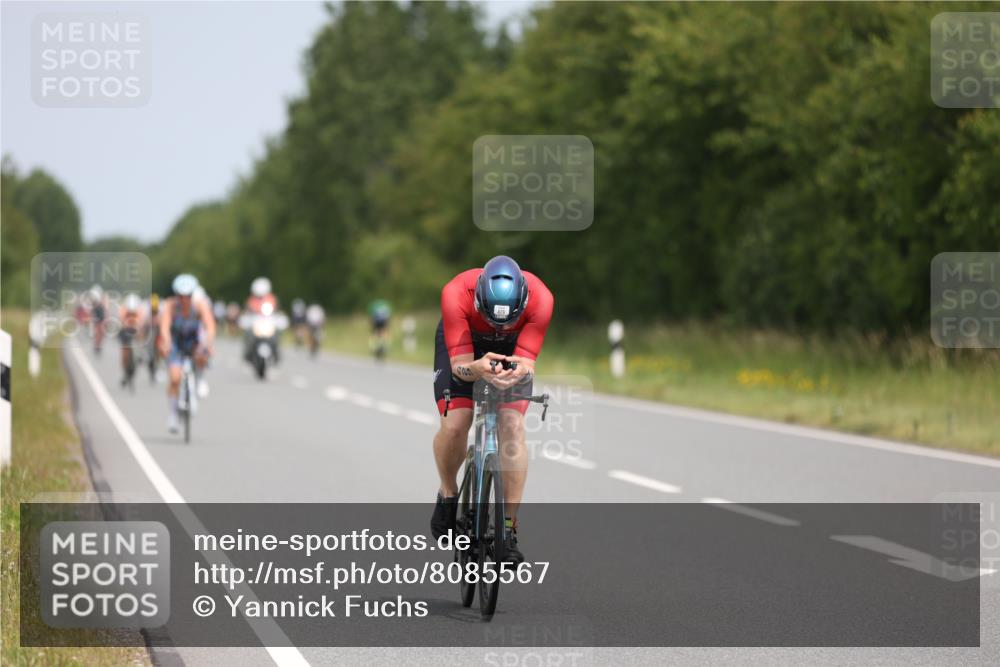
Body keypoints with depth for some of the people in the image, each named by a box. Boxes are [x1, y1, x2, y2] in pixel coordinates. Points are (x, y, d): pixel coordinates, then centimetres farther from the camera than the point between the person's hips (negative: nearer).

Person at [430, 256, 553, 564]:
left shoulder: (539, 298, -37)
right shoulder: (456, 294, -40)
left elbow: (527, 364, -34)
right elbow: (460, 365, -37)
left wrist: (520, 371, -58)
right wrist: (477, 369, -60)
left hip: (512, 349, 1)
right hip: (462, 344, -1)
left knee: (513, 425, -18)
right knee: (454, 424, -19)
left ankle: (509, 529, -12)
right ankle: (448, 495, 13)